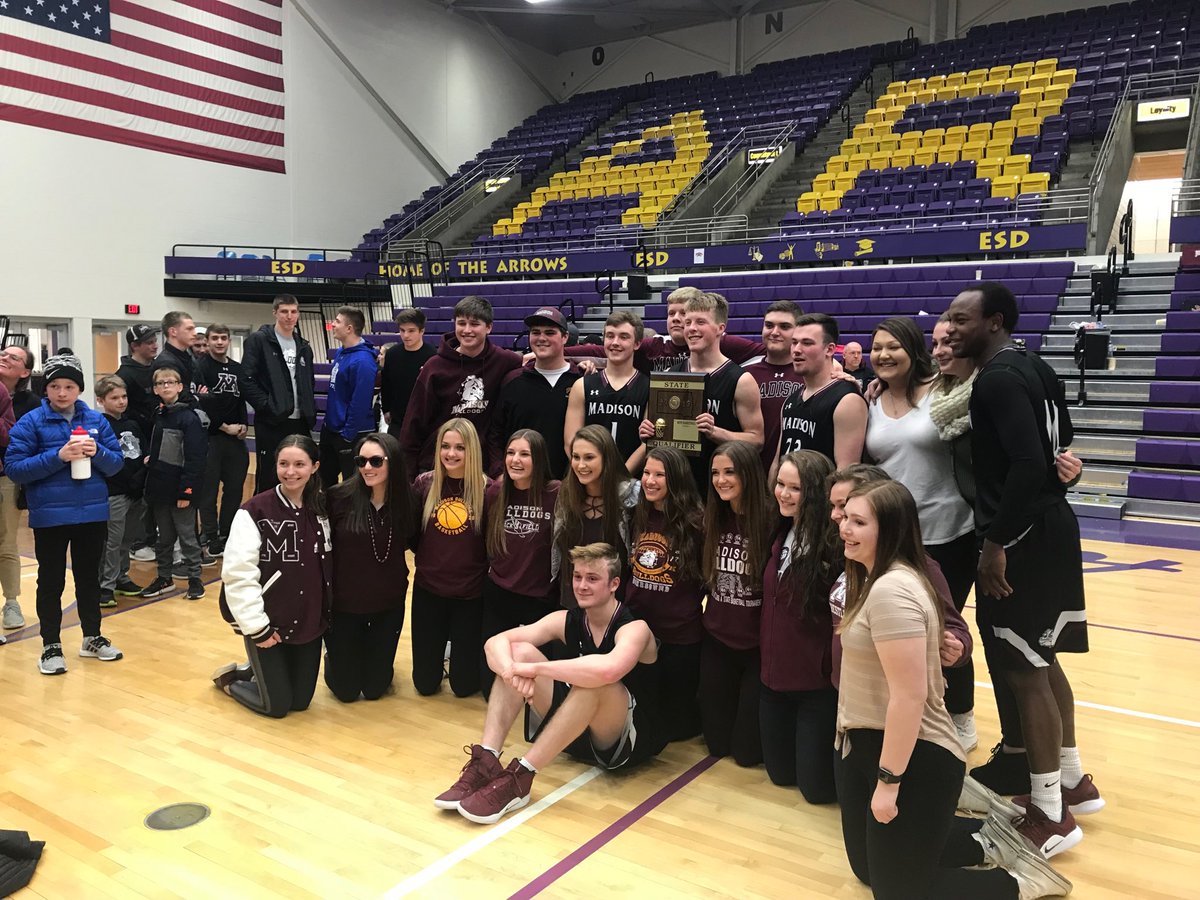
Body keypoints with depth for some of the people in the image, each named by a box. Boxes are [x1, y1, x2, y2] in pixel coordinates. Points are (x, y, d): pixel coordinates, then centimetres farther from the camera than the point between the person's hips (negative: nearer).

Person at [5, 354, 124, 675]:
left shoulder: (97, 420, 4)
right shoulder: (30, 422, -5)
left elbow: (116, 464, 5)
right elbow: (14, 468, -11)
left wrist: (97, 452, -16)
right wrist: (58, 457, -22)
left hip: (93, 514, 3)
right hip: (50, 516, -3)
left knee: (89, 577, 15)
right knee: (51, 582, 8)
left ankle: (92, 637, 29)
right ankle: (51, 646, 20)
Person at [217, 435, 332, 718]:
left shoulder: (323, 508, -1)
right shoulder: (255, 511, -17)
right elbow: (238, 575, -19)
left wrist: (329, 610, 6)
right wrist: (256, 625, -19)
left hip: (310, 621, 5)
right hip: (268, 623, -5)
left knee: (301, 701, 14)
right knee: (277, 705, 5)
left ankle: (254, 673, 40)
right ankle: (231, 678, 31)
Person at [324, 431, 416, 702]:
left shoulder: (407, 503, -9)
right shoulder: (339, 497, -17)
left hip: (388, 607, 2)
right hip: (343, 604, -2)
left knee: (374, 689, 13)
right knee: (346, 691, 12)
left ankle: (375, 657, 45)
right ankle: (334, 655, 43)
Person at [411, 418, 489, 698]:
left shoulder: (487, 490, -11)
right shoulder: (424, 484, -5)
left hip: (471, 593, -2)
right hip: (428, 589, 2)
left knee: (464, 684, 9)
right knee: (425, 683, 11)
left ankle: (459, 648, 39)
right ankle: (442, 649, 41)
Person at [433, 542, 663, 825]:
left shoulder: (634, 628, -19)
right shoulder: (566, 620, -2)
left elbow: (608, 670, -43)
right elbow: (496, 643, -11)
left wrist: (533, 669, -35)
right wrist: (512, 670, -34)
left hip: (629, 739, -6)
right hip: (575, 730, 6)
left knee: (594, 680, -36)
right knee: (519, 651, -11)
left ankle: (519, 778, -32)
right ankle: (484, 764, -23)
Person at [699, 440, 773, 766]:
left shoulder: (770, 523, -17)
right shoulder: (713, 519, 0)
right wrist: (711, 616, 8)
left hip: (758, 645, -5)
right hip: (715, 640, 5)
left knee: (747, 749, 7)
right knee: (717, 741, 14)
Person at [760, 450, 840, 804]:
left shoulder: (835, 543, -21)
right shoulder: (781, 535, 2)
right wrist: (767, 661, 10)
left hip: (819, 684, -7)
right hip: (774, 677, 7)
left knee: (817, 786, 6)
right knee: (780, 773, 18)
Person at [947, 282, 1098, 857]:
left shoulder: (997, 378, -18)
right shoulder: (1033, 368, 12)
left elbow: (1028, 464, -27)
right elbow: (1061, 439, 20)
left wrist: (996, 543, -23)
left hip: (1021, 538, -10)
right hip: (1049, 525, 10)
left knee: (1023, 672, -1)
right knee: (1041, 660, 20)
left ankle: (1050, 814, 12)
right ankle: (1072, 780, 35)